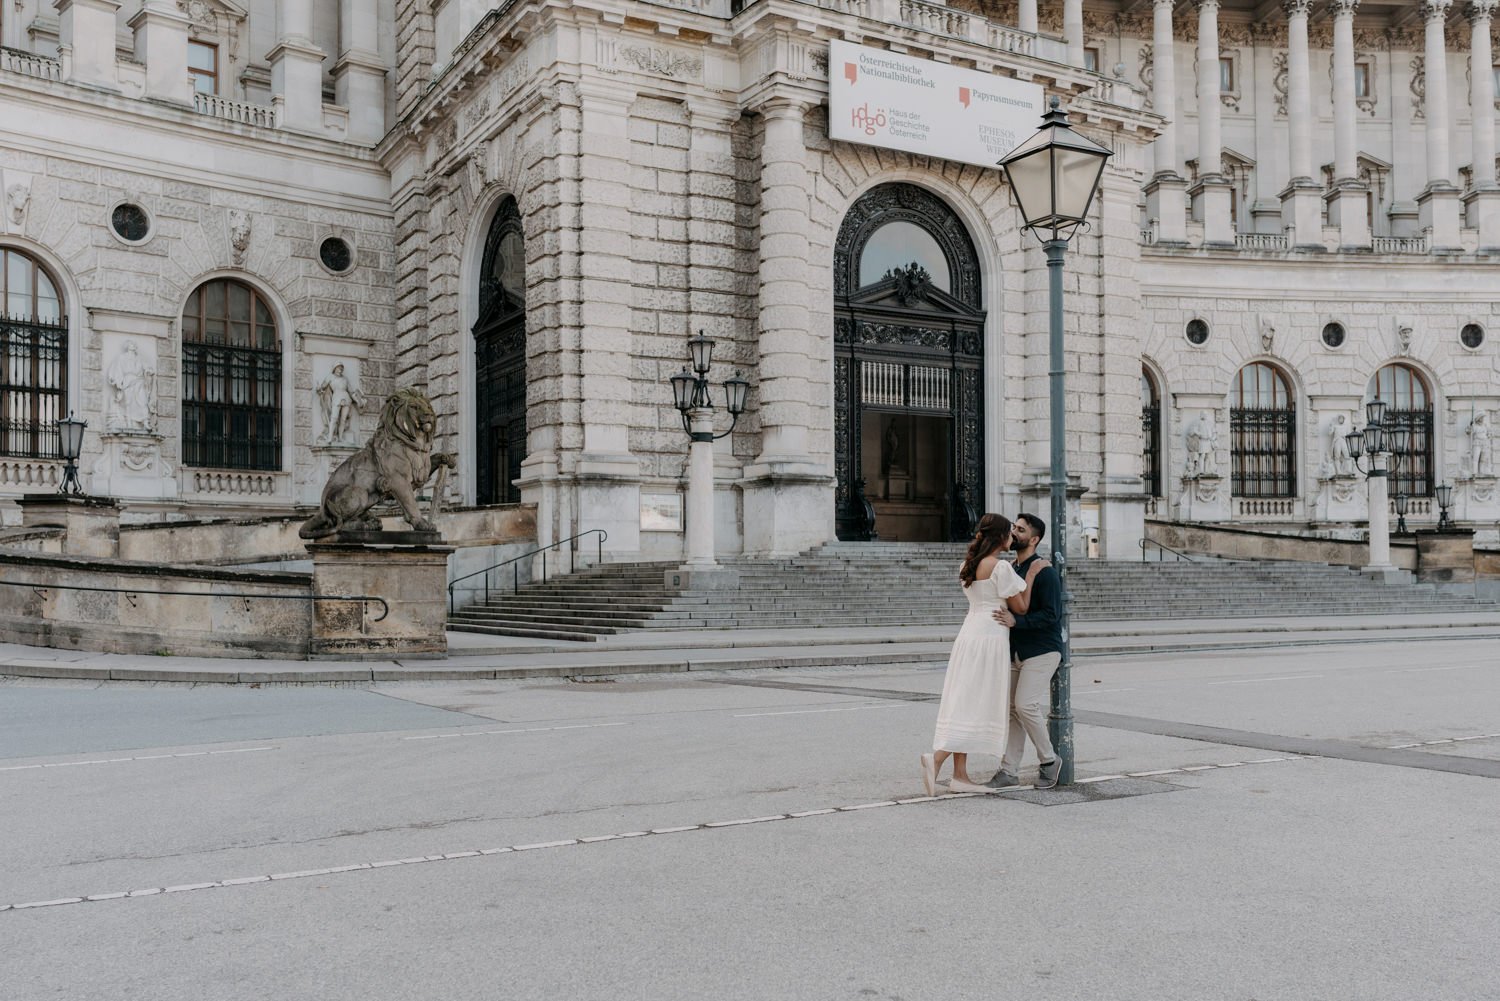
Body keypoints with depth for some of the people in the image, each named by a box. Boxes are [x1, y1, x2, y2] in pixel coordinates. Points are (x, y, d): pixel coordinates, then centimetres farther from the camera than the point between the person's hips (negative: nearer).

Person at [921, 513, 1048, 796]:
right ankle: (936, 759, -18)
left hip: (970, 634, 8)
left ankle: (960, 775, 8)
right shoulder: (1001, 567, -11)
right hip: (990, 637, -8)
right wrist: (1031, 576, 5)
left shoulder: (968, 565, 12)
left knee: (965, 705, 7)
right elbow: (1020, 607, -5)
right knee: (976, 706, -6)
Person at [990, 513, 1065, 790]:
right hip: (1015, 651, 7)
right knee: (1011, 708, 3)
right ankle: (1009, 770, 7)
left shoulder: (1045, 571, -12)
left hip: (1042, 651, -7)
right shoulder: (1010, 569, 13)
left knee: (1025, 705, -16)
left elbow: (1051, 615, -20)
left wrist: (1016, 621, -29)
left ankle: (1049, 759, 5)